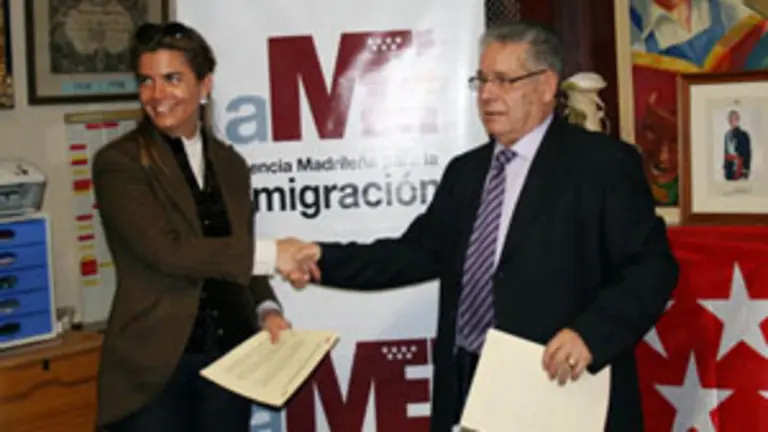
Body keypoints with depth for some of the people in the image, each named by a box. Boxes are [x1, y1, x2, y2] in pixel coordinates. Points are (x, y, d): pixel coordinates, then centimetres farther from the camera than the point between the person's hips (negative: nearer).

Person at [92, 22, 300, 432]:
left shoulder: (230, 164, 11)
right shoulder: (118, 162, -6)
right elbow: (164, 251, -18)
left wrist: (267, 310, -2)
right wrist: (270, 254, -17)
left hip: (229, 356, 5)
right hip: (155, 363, -5)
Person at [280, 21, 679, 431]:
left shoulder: (602, 161, -5)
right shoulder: (465, 171, 15)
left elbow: (651, 265, -10)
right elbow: (420, 252, 10)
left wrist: (591, 331, -24)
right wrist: (327, 259, -2)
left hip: (562, 389, -6)